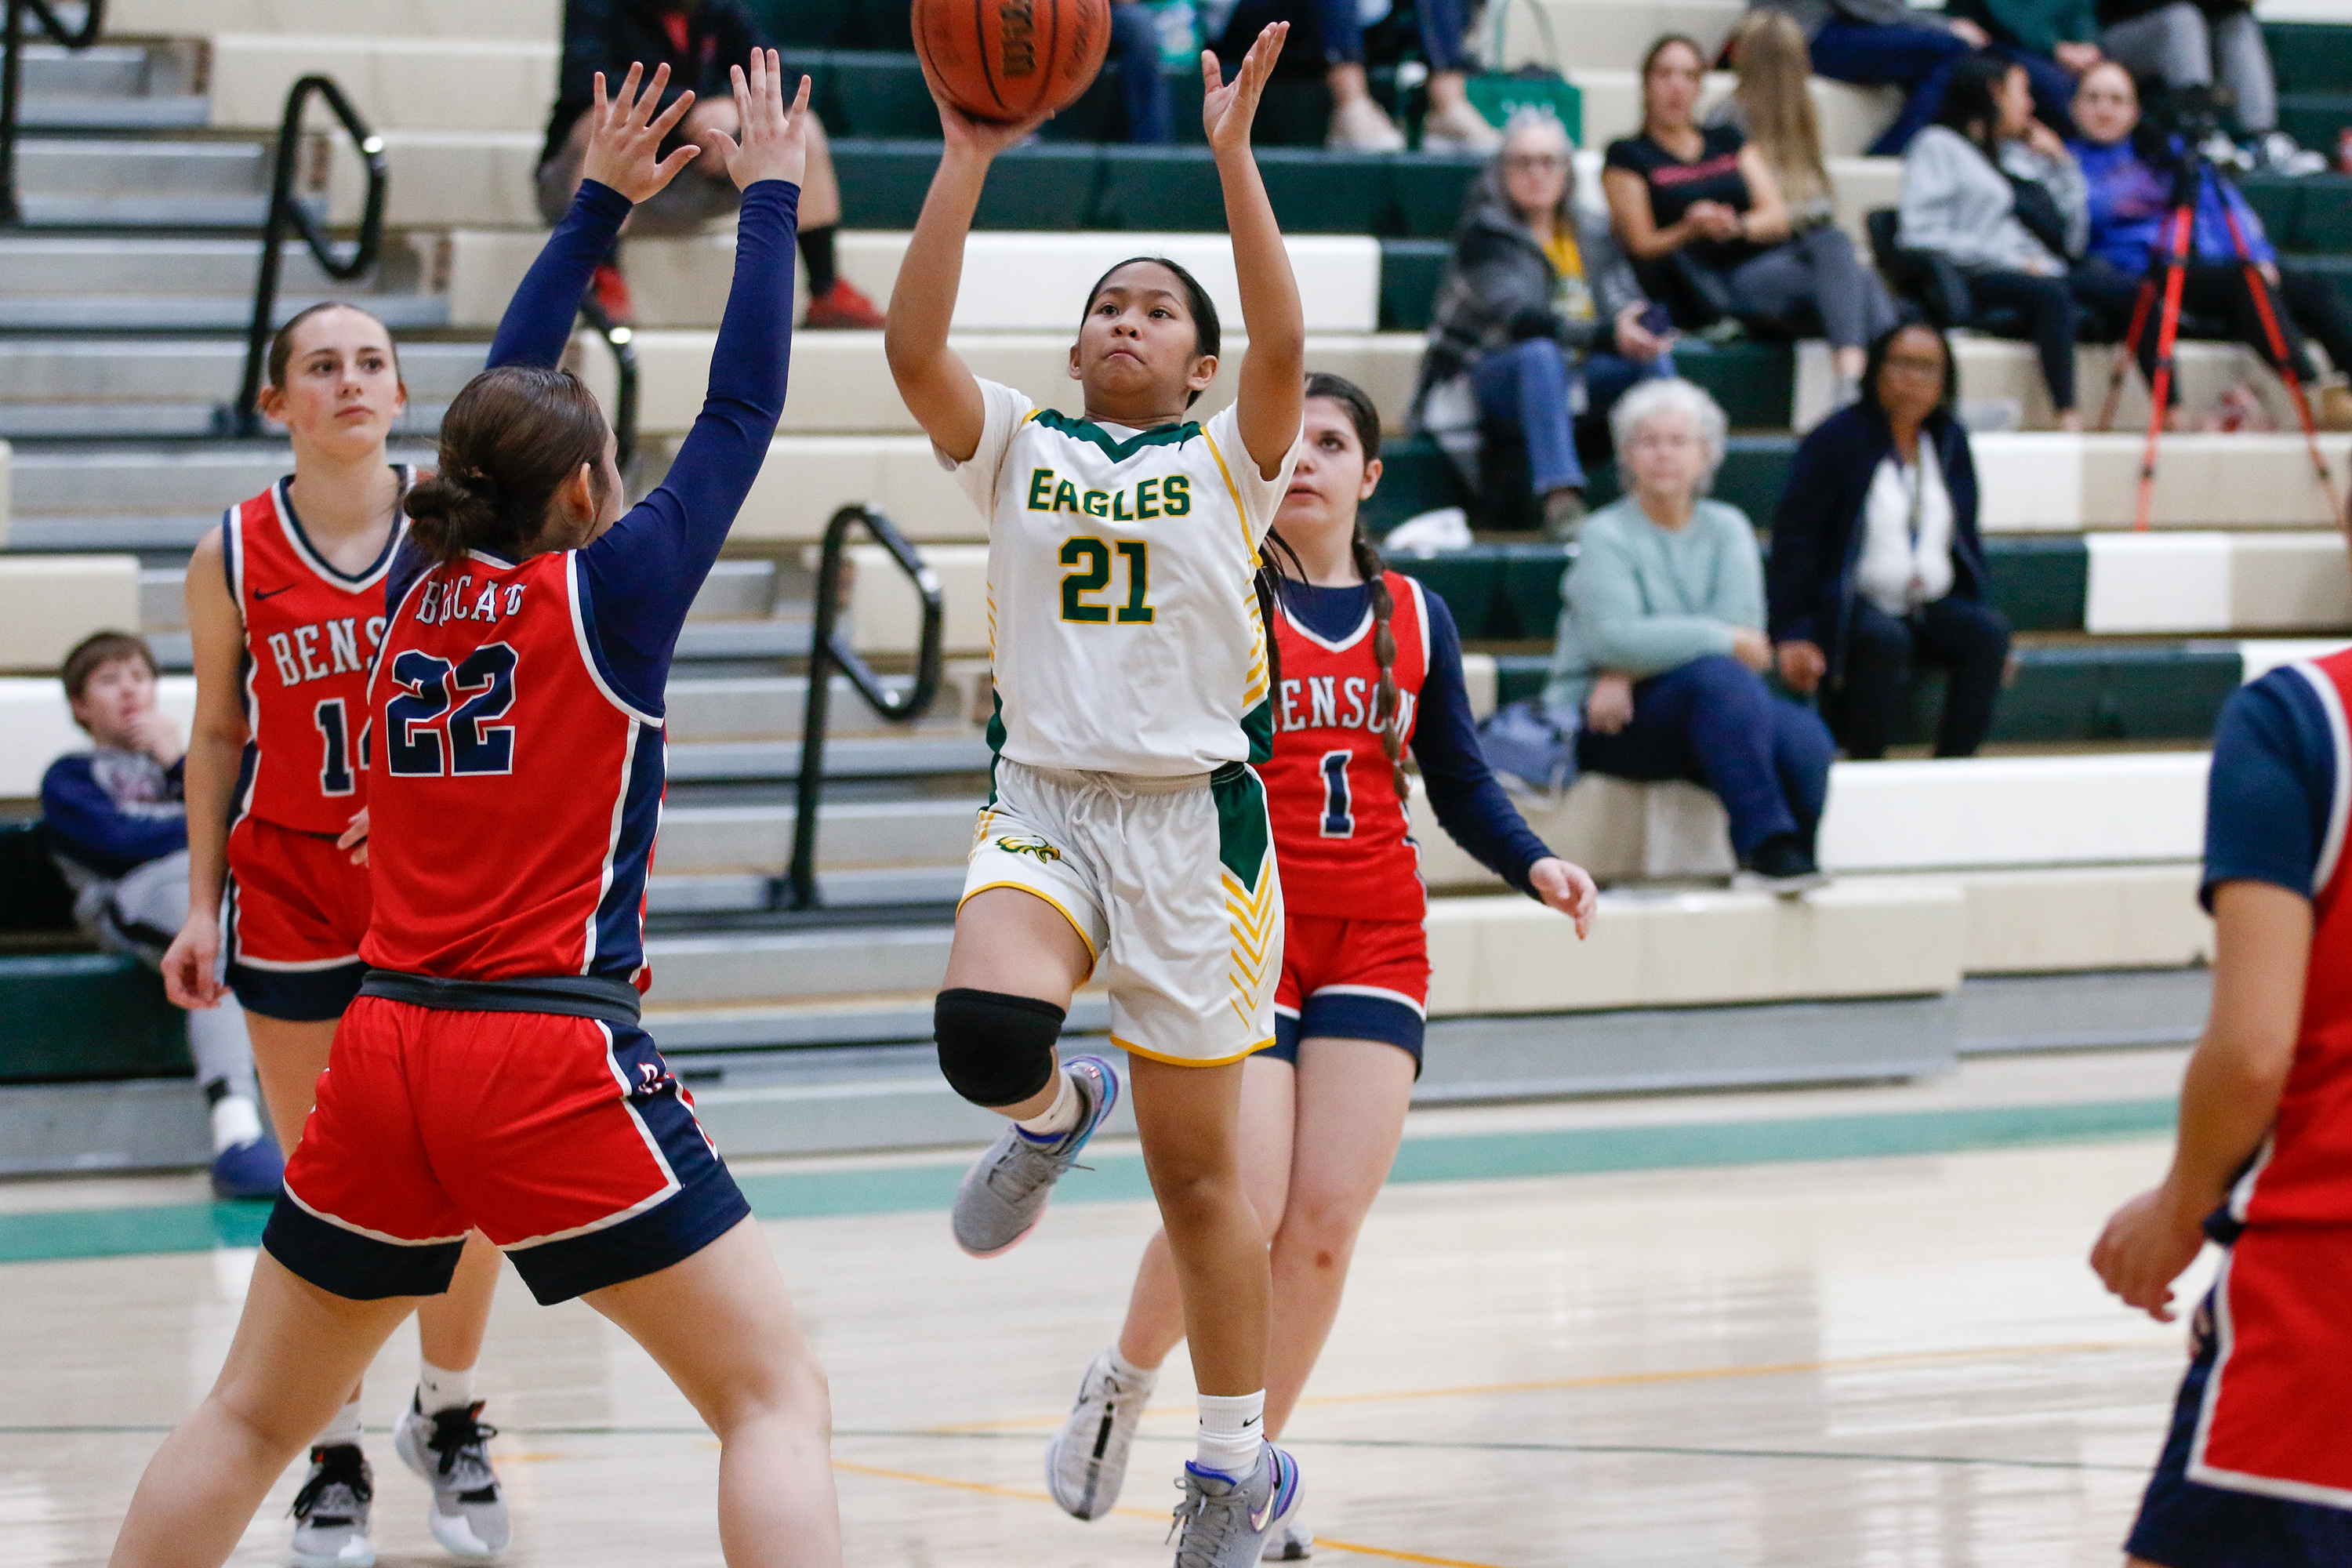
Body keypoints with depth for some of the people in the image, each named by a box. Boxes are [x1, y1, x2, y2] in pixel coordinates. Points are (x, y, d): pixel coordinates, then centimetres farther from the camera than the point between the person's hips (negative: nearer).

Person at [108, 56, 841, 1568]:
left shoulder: (421, 583, 10)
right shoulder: (606, 590, -3)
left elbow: (500, 408, 25)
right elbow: (744, 408, 5)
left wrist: (601, 205, 32)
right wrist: (770, 195, 17)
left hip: (385, 1051, 6)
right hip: (555, 1059, -6)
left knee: (249, 1419, 17)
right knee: (778, 1396, -4)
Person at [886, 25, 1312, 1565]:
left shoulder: (1228, 460, 3)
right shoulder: (1017, 446, 8)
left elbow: (1285, 348, -17)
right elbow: (913, 346, -10)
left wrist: (1233, 159, -24)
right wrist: (968, 159, -18)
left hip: (1194, 818, -1)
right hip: (1043, 805, 1)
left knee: (1198, 1176, 5)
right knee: (984, 1031, -31)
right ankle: (1054, 1113, 7)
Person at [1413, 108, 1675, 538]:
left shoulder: (1592, 235, 12)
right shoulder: (1484, 233, -7)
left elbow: (1627, 305, 2)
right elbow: (1520, 318, -21)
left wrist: (1647, 336, -24)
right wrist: (1606, 335, -34)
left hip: (1569, 383, 5)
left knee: (1653, 356, -19)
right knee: (1541, 353, -37)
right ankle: (1561, 502, -50)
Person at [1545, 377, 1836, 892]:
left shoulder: (1726, 529, 10)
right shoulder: (1606, 536, -3)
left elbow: (1744, 623, -7)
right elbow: (1615, 637, -20)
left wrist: (1628, 674, -18)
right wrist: (1730, 642, -16)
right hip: (1605, 727, -4)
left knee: (1804, 738, -27)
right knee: (1722, 677, -35)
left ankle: (1790, 864, -13)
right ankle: (1765, 845, -37)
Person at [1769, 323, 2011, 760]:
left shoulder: (1950, 440, 15)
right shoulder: (1835, 439, -2)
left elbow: (1965, 536, 22)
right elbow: (1795, 539, -6)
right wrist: (1793, 633, -16)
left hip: (1933, 609, 5)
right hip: (1852, 605, -5)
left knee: (1989, 630, -25)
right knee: (1886, 639, -37)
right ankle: (1864, 770, -25)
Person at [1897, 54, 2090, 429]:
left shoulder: (2023, 156, 29)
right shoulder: (1939, 147, 11)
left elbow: (2072, 240, 23)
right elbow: (1920, 236, -5)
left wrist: (2062, 167, 19)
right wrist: (2011, 260, -11)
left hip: (2041, 275, 5)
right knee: (2049, 294, -38)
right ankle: (2067, 416, -47)